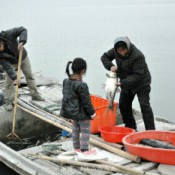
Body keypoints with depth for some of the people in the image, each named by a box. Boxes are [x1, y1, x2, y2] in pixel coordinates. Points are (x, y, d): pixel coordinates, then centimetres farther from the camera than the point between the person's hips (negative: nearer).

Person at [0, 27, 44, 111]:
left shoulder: (8, 35, -35)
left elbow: (23, 30, -33)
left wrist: (22, 42, -48)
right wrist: (14, 77, -39)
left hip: (23, 57, 1)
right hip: (11, 62, -1)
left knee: (29, 76, 9)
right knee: (9, 82, -6)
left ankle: (35, 95, 23)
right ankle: (8, 102, 7)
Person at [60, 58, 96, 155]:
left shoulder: (66, 81, -3)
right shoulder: (81, 85, -27)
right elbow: (86, 101, -21)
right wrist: (92, 112, -7)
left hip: (70, 110, 8)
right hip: (81, 113, -8)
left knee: (75, 129, 22)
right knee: (85, 130, 8)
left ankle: (76, 147, 34)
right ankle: (84, 149, 14)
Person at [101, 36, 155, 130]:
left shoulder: (138, 56, -32)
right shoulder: (115, 51, -12)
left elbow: (138, 75, -32)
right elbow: (104, 57, 3)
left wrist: (123, 83, -37)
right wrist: (110, 66, -18)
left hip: (141, 83, -7)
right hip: (126, 83, 7)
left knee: (144, 106, -11)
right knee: (123, 105, 11)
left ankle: (150, 130, -6)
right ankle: (130, 127, 26)